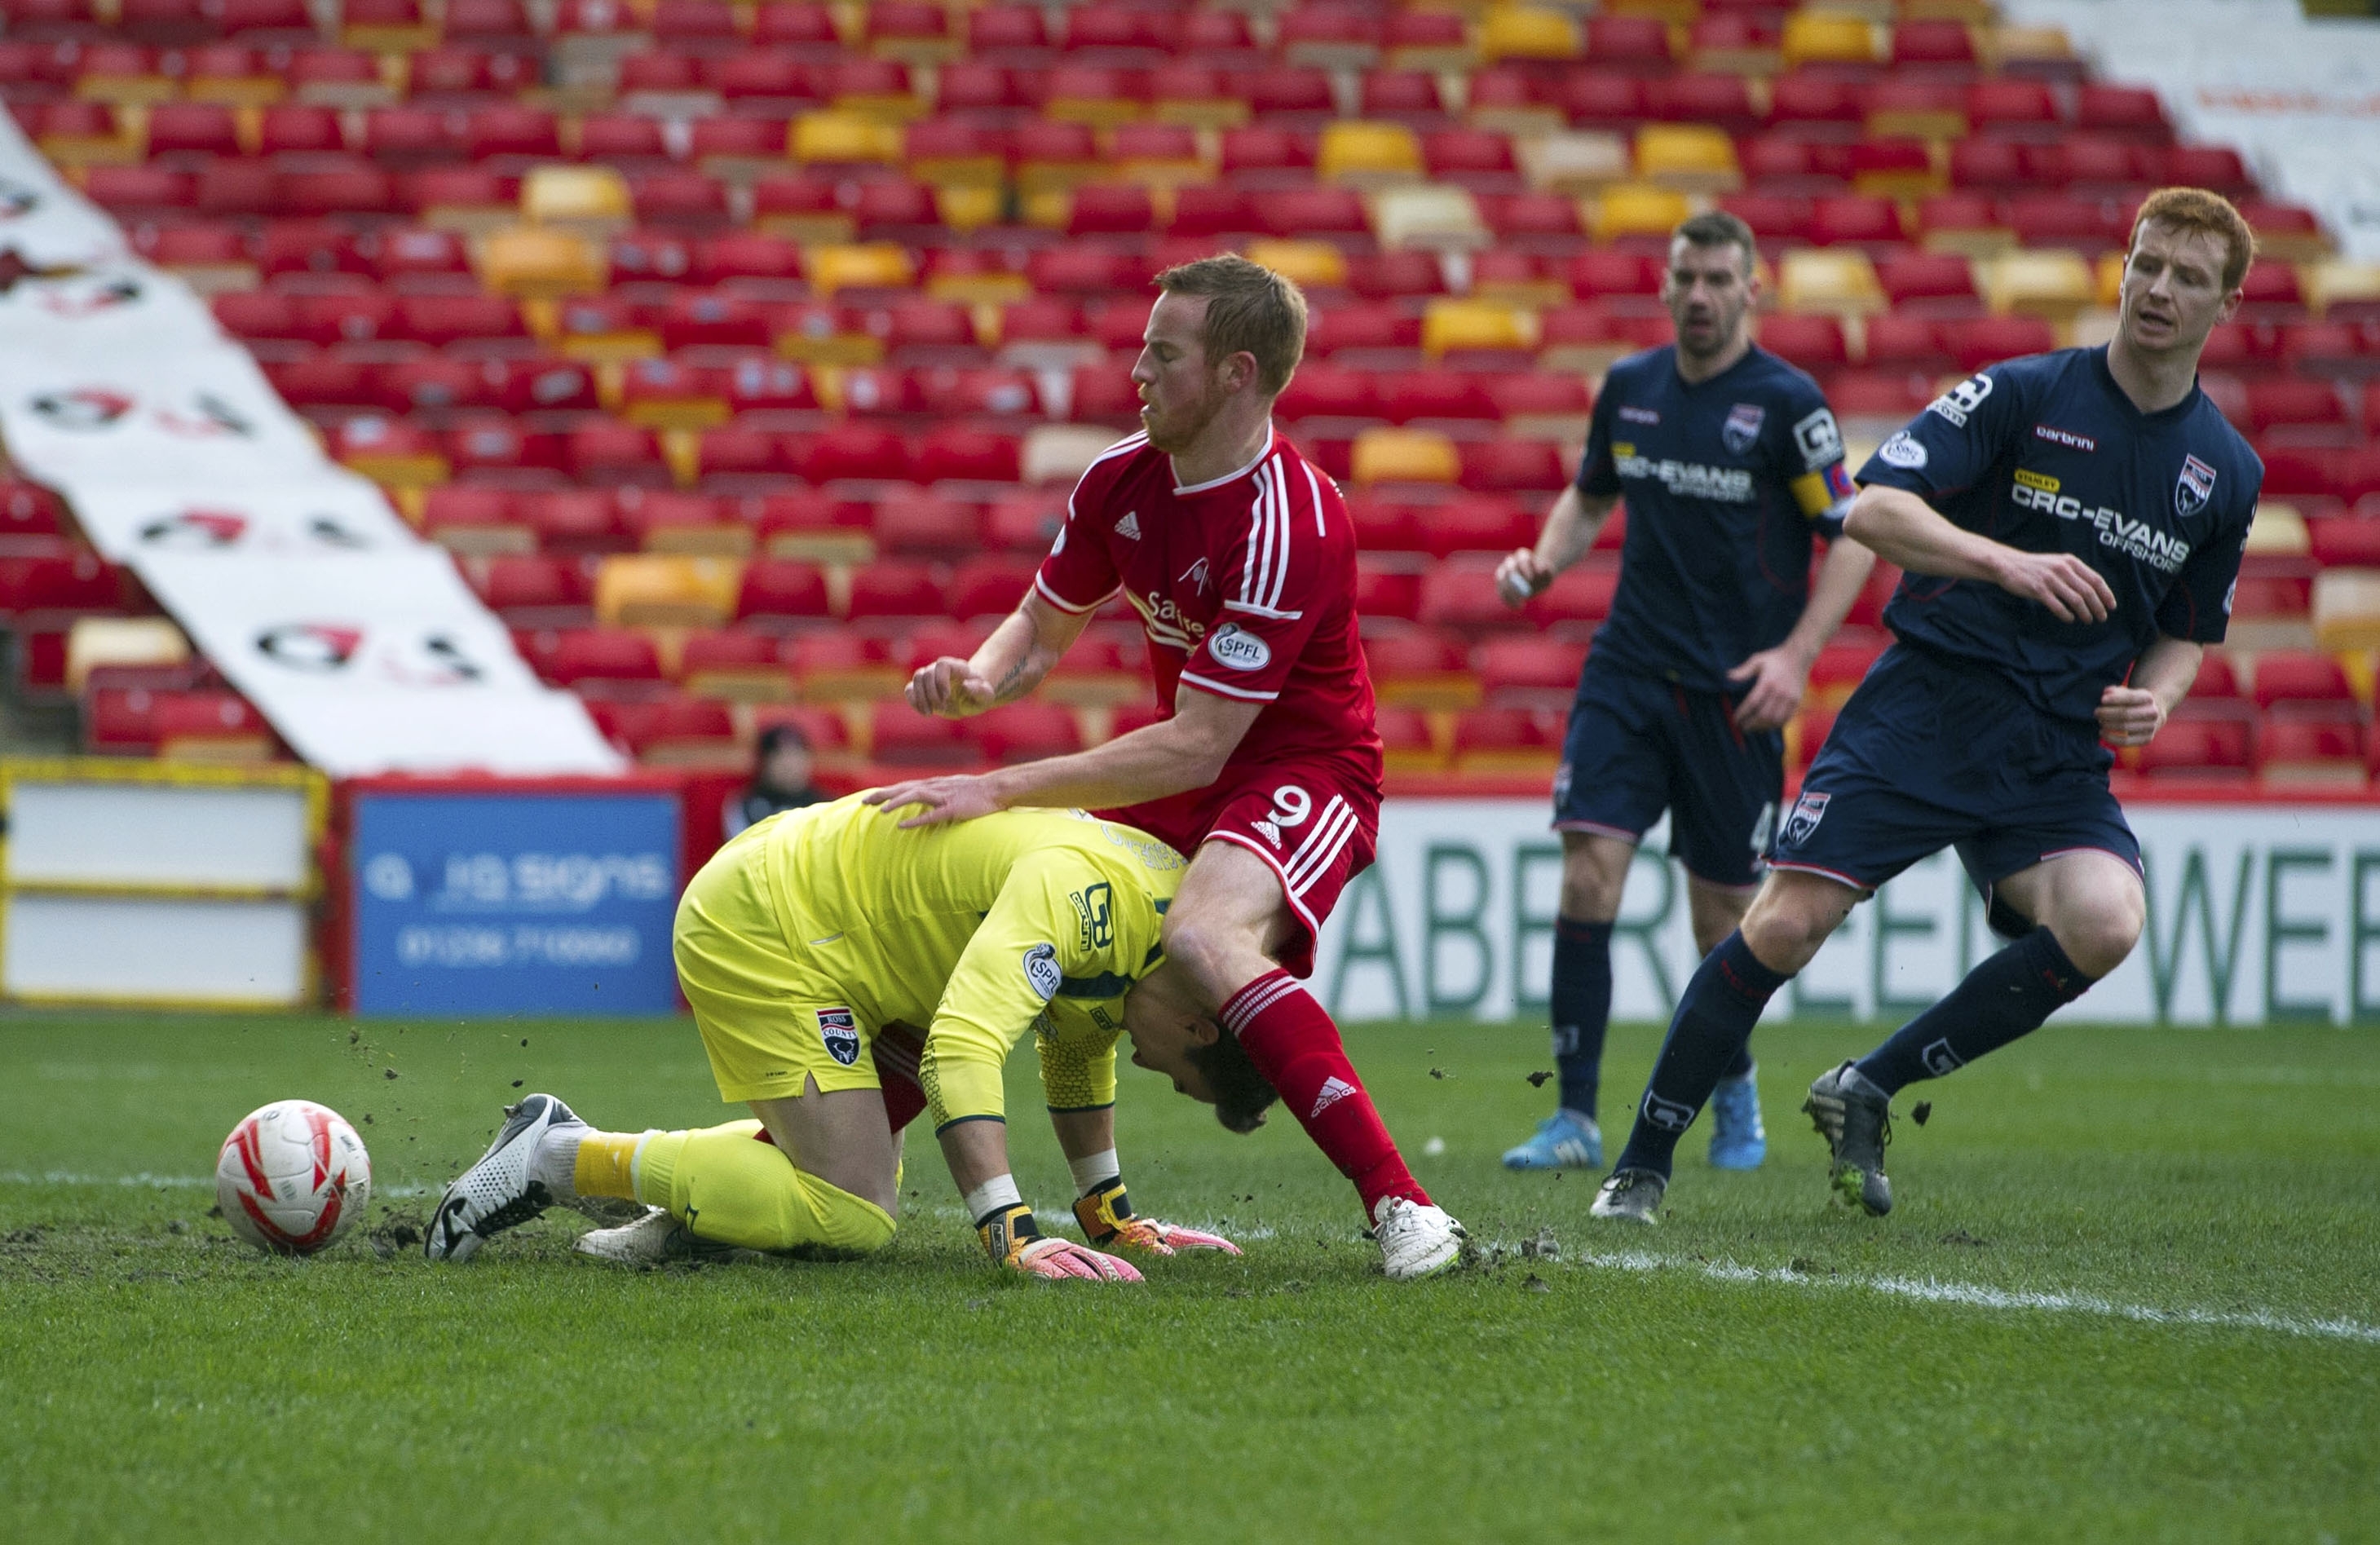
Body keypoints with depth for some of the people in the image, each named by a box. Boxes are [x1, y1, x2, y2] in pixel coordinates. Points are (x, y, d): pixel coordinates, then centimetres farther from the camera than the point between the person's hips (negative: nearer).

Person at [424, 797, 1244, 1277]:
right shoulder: (1081, 889, -29)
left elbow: (1077, 1050, 21)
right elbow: (962, 1046, -40)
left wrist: (1111, 1216, 21)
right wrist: (1014, 1238, -45)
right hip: (761, 933, -10)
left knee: (862, 1195, 14)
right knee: (853, 1217, -14)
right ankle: (560, 1157, -8)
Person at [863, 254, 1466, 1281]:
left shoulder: (1290, 526, -28)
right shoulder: (1122, 478, -3)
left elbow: (1194, 747, -28)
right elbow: (1043, 628, 13)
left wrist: (1004, 791, -28)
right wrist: (975, 679, -11)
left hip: (1302, 774, -8)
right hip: (1182, 781, 8)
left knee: (1203, 936, -36)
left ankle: (1400, 1205, -38)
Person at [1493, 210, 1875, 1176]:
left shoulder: (1786, 402, -7)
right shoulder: (1629, 388, 6)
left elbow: (1854, 537, -5)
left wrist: (1796, 655, -14)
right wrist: (1546, 559, 4)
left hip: (1734, 695, -3)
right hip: (1627, 675, 3)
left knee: (1722, 919, 4)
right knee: (1588, 873, -14)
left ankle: (1734, 1091, 32)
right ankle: (1576, 1117, -10)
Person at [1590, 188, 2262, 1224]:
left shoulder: (2228, 472, 8)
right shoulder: (2021, 395, -4)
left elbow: (2188, 631, 22)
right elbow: (1871, 508, -13)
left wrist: (2155, 699, 0)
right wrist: (2006, 562, -27)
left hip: (2059, 754, 3)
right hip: (1927, 702, -3)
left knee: (2104, 924, -25)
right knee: (1784, 925, -14)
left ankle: (1867, 1091, -6)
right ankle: (1642, 1165, 4)